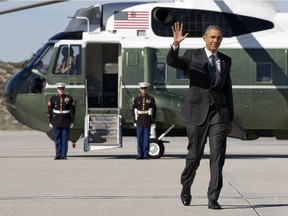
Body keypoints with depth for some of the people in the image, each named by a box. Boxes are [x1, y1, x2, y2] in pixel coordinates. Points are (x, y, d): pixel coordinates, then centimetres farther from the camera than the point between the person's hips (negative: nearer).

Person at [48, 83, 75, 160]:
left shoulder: (69, 98, 2)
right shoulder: (53, 98, 3)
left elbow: (72, 110, 4)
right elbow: (49, 111, 5)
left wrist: (72, 121, 0)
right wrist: (50, 121, 2)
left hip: (66, 122, -1)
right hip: (56, 123, 1)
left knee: (65, 139, -1)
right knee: (57, 139, 2)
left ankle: (64, 155, 2)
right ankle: (58, 155, 8)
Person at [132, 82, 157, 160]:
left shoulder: (151, 99, 4)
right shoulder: (136, 99, 8)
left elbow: (154, 111, 5)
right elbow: (134, 111, 9)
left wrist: (153, 122, 1)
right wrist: (134, 121, 3)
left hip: (148, 122, -1)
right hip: (139, 122, 1)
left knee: (146, 138, -1)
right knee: (139, 139, 1)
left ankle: (146, 154, 4)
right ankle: (140, 155, 5)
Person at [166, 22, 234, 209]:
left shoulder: (225, 61, 12)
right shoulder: (192, 57, 1)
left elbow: (228, 89, 16)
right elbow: (171, 61, -18)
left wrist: (231, 118, 15)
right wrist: (176, 44, -38)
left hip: (219, 112, 2)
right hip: (197, 111, -2)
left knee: (218, 154, -10)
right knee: (195, 155, 5)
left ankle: (213, 199, -9)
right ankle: (186, 188, 32)